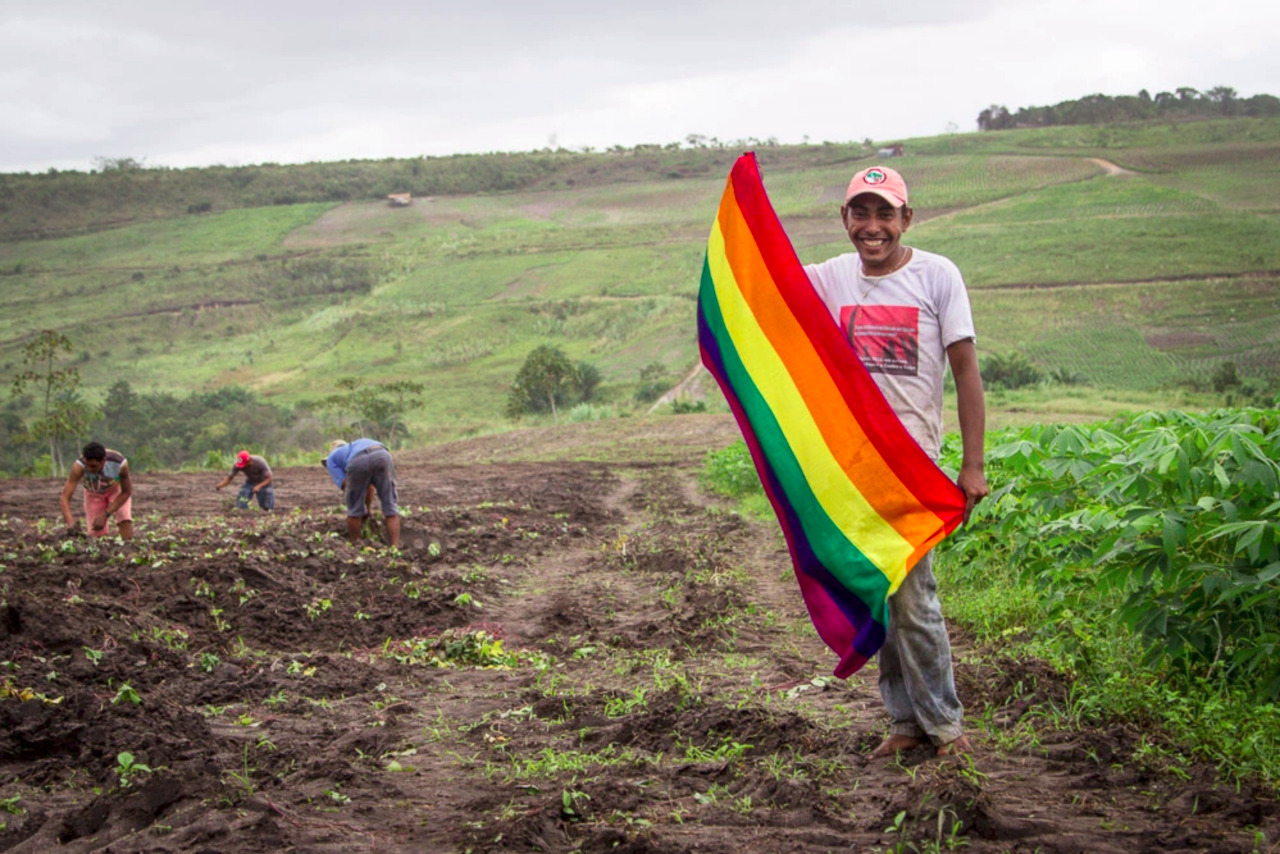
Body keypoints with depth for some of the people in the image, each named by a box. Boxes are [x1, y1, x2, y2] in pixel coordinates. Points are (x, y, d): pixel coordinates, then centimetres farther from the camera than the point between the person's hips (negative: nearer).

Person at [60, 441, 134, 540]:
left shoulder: (120, 464, -38)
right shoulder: (79, 466, -39)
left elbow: (126, 492, -20)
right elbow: (65, 497, -40)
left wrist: (105, 515, -27)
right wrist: (70, 522, -57)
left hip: (117, 489, -1)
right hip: (94, 494, 1)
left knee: (125, 521, -24)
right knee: (97, 534, -6)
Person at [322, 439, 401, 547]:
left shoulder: (331, 459, 35)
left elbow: (345, 485, 20)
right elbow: (370, 487, 48)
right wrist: (367, 508, 58)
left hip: (359, 463, -3)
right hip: (383, 457, 3)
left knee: (354, 508, 21)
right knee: (390, 507, 10)